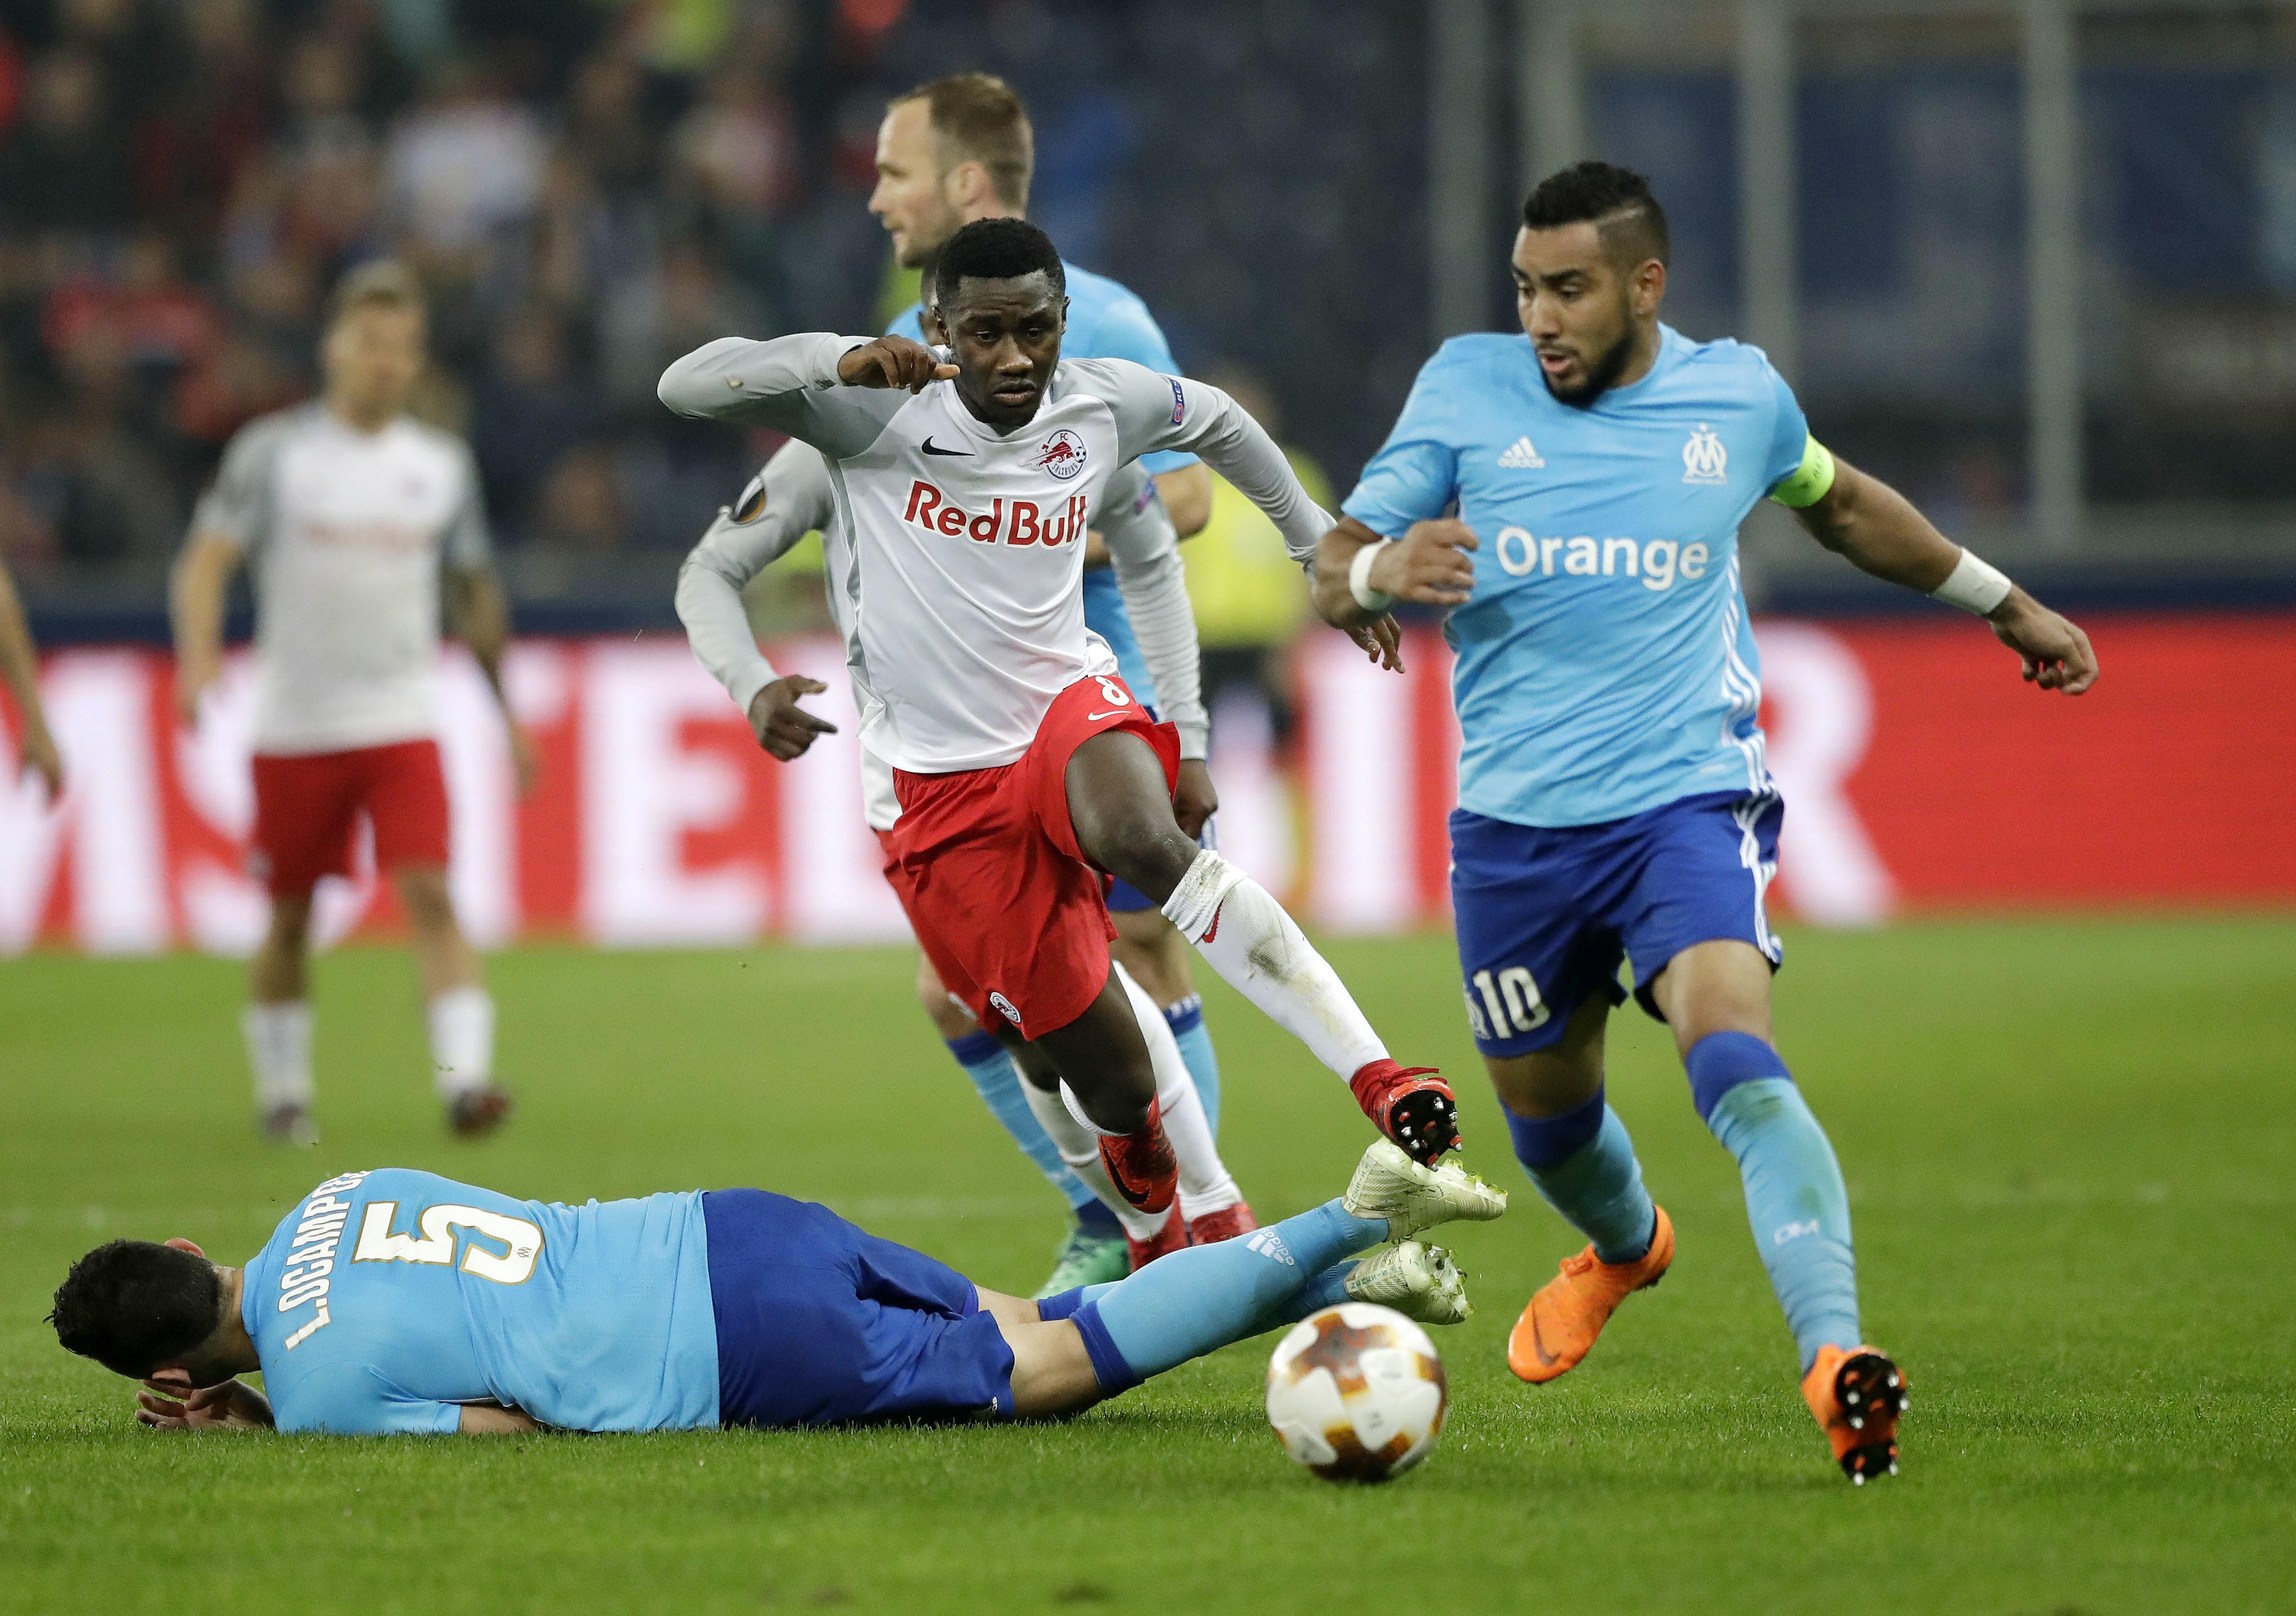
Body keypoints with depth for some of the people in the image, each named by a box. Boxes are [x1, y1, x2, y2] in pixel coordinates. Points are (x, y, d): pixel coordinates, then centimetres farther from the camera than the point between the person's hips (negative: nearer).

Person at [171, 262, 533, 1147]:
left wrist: (508, 714, 19)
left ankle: (465, 1078, -22)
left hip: (402, 724, 1)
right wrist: (198, 653, -26)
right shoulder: (274, 451, -2)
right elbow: (207, 559, -7)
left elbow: (476, 593, 18)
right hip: (293, 729, -1)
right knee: (290, 915, 8)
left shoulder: (443, 465, 7)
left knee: (431, 895, -15)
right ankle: (281, 1090, 24)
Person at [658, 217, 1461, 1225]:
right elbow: (685, 388, -26)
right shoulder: (877, 411, -14)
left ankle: (1376, 1077, -38)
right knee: (1112, 1091, -3)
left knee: (1143, 841, -37)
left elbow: (1216, 421, 21)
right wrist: (838, 358, -42)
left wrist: (1317, 542, 28)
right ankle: (1157, 1219, 33)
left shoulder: (1104, 406, -2)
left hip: (1067, 709, 2)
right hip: (944, 790, -2)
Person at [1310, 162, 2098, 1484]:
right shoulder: (1467, 388, 1)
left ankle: (1835, 1353, -41)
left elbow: (1841, 504, 26)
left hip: (1689, 800, -2)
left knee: (1736, 1057, -27)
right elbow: (1334, 574, 2)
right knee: (1546, 1106, 17)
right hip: (1515, 822, 3)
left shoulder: (1737, 394, 4)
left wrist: (2005, 603, 36)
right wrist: (1382, 573, -24)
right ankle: (1625, 1248, 53)